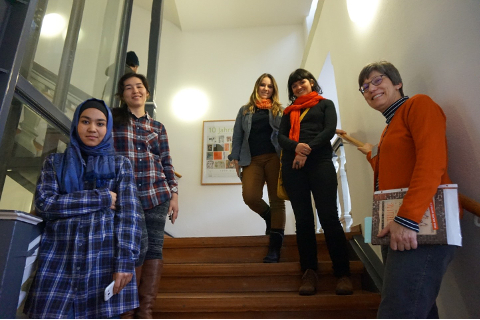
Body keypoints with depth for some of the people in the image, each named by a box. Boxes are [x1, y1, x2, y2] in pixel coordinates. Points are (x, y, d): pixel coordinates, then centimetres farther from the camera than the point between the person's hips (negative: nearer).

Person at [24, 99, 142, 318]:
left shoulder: (120, 164, 10)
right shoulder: (54, 162, 16)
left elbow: (129, 213, -1)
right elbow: (43, 204, 0)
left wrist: (125, 262, -12)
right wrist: (101, 199, -6)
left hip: (104, 258, -1)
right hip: (58, 258, 2)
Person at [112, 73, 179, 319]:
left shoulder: (157, 127, 16)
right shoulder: (112, 119, 9)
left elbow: (166, 163, 14)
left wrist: (173, 193, 6)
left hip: (156, 195, 3)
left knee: (155, 249, -1)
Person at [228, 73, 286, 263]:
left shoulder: (280, 110, 17)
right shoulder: (245, 110, 21)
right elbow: (237, 136, 15)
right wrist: (236, 158, 3)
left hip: (275, 158, -1)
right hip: (252, 160, 1)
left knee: (276, 199, -6)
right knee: (250, 197, -18)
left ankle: (275, 248, -3)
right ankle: (270, 218, 16)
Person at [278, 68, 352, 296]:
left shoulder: (325, 104, 17)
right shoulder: (289, 111, 23)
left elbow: (329, 130, 1)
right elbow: (281, 137, 9)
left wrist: (308, 149, -13)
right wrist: (297, 147, -13)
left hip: (320, 162, -2)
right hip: (292, 164, 3)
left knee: (329, 217, -9)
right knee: (303, 220, 1)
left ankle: (342, 273, -1)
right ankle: (309, 273, 6)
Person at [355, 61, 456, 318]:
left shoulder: (418, 104, -2)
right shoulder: (389, 128, 22)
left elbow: (432, 162, -17)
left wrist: (407, 219, -24)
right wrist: (373, 155, 34)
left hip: (419, 228, -9)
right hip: (394, 231, 9)